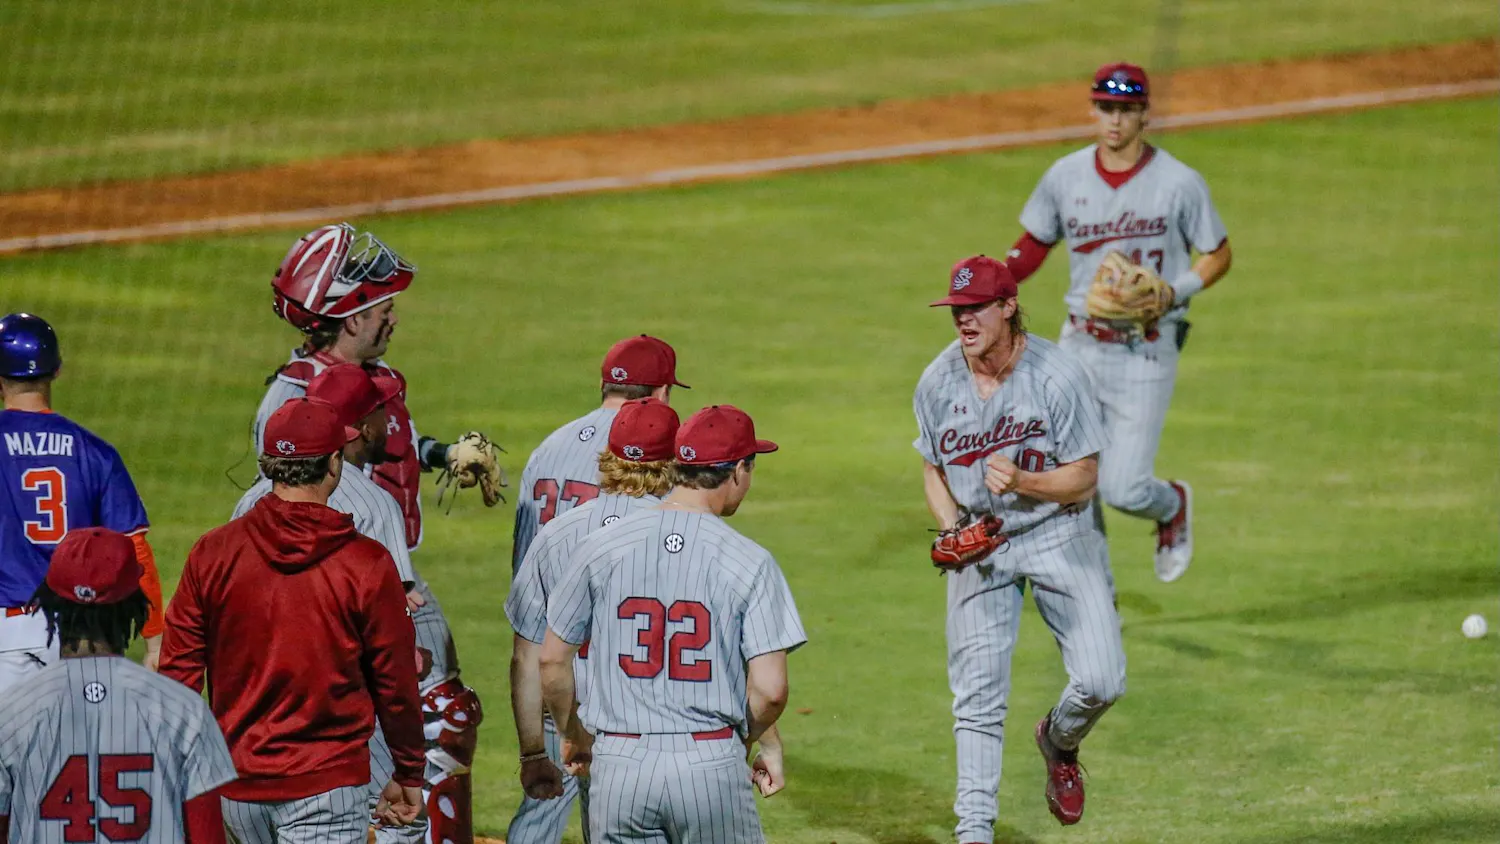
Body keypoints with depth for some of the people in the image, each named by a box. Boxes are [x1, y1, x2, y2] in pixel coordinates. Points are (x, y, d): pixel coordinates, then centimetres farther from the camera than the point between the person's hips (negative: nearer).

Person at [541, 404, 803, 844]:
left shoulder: (601, 548, 2)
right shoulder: (749, 561, -6)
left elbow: (552, 661, 6)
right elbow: (770, 687, -10)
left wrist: (575, 737, 22)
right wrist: (746, 742, 10)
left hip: (618, 766, 2)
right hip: (712, 766, -2)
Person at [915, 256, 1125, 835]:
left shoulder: (1058, 376, -17)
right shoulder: (937, 384, -6)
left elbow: (1083, 479, -12)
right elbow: (934, 471, 8)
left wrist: (1022, 482, -30)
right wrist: (953, 530, -10)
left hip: (1058, 533, -2)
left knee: (1101, 680, -13)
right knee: (977, 694, -2)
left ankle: (1058, 743, 21)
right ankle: (974, 830, 5)